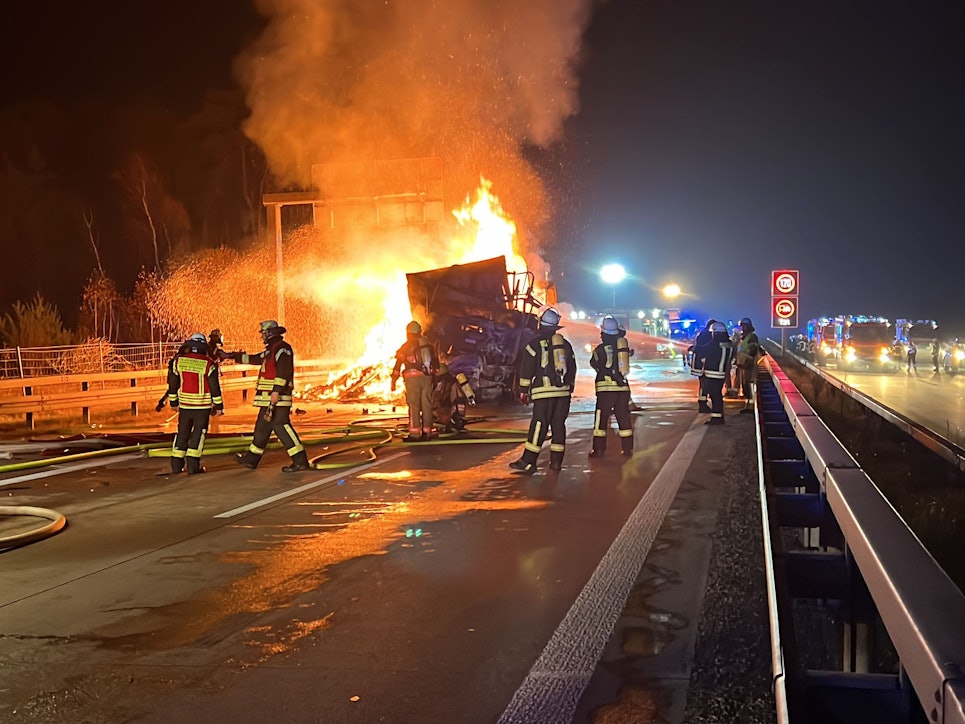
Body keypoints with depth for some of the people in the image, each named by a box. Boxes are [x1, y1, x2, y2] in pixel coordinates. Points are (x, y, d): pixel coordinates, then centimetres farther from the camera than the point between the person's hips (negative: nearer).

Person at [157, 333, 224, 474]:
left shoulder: (177, 360, -1)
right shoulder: (208, 364, -9)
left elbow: (172, 383, 6)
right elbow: (215, 387, -7)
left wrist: (173, 401, 18)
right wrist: (219, 405, 1)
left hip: (184, 404, 3)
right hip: (203, 404, -3)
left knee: (182, 432, 13)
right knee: (199, 433, 3)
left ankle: (176, 464, 15)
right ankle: (193, 465, -2)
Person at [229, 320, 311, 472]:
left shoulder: (282, 348, -10)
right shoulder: (270, 349, 22)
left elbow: (284, 371, -21)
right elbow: (253, 359, 36)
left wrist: (276, 390, -28)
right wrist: (233, 356, 39)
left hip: (277, 396, -11)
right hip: (269, 397, 11)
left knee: (281, 426, -14)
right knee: (262, 426, 16)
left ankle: (300, 461, -16)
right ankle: (252, 458, 26)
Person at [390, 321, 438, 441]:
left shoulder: (406, 346, 0)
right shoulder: (427, 344, 15)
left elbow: (398, 365, -2)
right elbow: (435, 362, 18)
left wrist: (393, 381, 1)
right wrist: (433, 373, 25)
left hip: (413, 377, -5)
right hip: (427, 377, 5)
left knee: (413, 405, -5)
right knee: (426, 405, 6)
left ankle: (414, 433, -9)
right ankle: (426, 432, 7)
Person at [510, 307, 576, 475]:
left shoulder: (535, 344, -3)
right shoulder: (565, 344, 14)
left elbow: (526, 369, -5)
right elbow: (572, 368, 20)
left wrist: (523, 390, 0)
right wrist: (570, 387, 27)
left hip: (543, 392, -5)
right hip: (563, 391, 5)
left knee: (539, 425, -9)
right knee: (558, 424, 8)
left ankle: (528, 462, -11)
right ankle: (556, 461, 8)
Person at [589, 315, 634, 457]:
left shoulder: (601, 348, -8)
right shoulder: (623, 344, 5)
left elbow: (594, 364, 6)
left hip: (606, 388, -5)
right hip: (623, 386, 5)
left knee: (601, 418, -1)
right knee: (623, 417, 10)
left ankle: (599, 449, -3)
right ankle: (627, 448, 12)